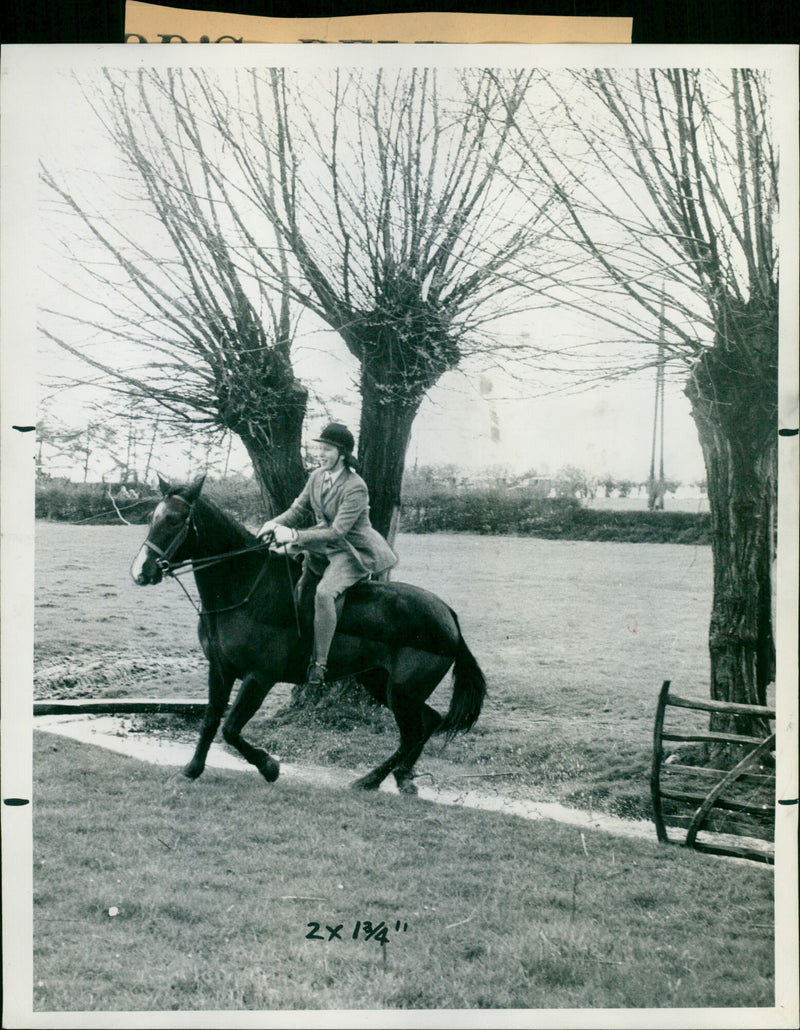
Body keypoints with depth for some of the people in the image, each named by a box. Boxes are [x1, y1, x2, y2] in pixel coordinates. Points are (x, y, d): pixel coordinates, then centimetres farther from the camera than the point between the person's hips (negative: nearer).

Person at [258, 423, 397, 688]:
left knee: (324, 593, -29)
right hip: (323, 549, 8)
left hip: (353, 552, -8)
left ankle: (319, 663, -24)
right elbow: (299, 509, 10)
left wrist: (295, 536, -33)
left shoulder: (355, 488, -21)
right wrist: (275, 524, -12)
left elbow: (336, 532, -27)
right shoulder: (317, 477, 2)